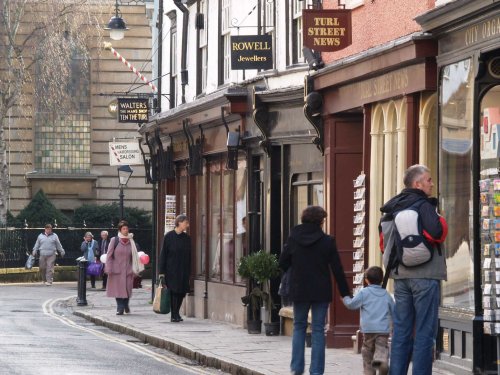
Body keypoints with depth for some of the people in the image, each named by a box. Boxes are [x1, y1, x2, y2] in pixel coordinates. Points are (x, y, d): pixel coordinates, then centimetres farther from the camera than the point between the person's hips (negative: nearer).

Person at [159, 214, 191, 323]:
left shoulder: (187, 238, 9)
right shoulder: (168, 237, -5)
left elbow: (189, 256, 12)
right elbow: (163, 255, -5)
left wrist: (189, 272, 7)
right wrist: (162, 273, -9)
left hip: (183, 271, 4)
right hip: (171, 270, -4)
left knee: (182, 292, 3)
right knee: (173, 291, -7)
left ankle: (176, 313, 21)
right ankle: (174, 315, 2)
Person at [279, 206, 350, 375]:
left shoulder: (293, 239, -1)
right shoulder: (327, 241, -7)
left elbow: (282, 264, 4)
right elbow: (337, 269, -5)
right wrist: (344, 292, 1)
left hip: (299, 290, 2)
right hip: (321, 291, -2)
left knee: (299, 326, 15)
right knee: (318, 329, 3)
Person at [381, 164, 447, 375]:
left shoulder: (393, 208, 12)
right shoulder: (424, 205, -11)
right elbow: (437, 232, -25)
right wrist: (439, 222, -6)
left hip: (401, 275, 7)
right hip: (425, 275, -7)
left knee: (401, 331, 9)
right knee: (425, 332, -4)